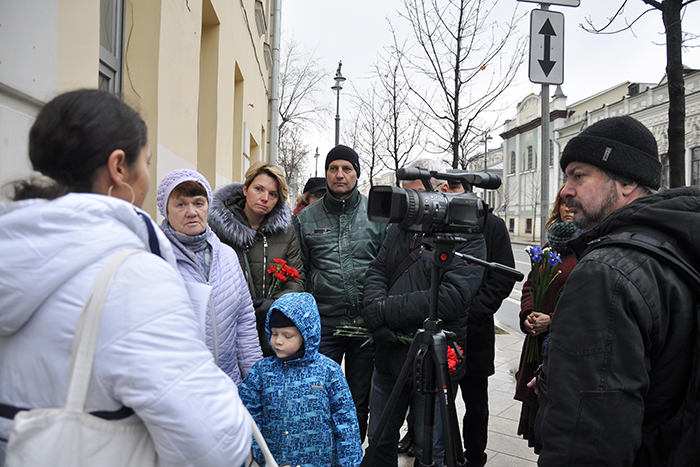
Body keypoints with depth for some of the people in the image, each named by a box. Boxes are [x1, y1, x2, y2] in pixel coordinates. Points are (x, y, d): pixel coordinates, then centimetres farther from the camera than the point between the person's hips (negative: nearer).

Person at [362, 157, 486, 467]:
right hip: (389, 357, 6)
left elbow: (452, 296, -23)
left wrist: (386, 311, -23)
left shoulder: (468, 237, -10)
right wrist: (376, 320, -16)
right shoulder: (399, 229, 11)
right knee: (379, 441, 19)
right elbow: (376, 272, 4)